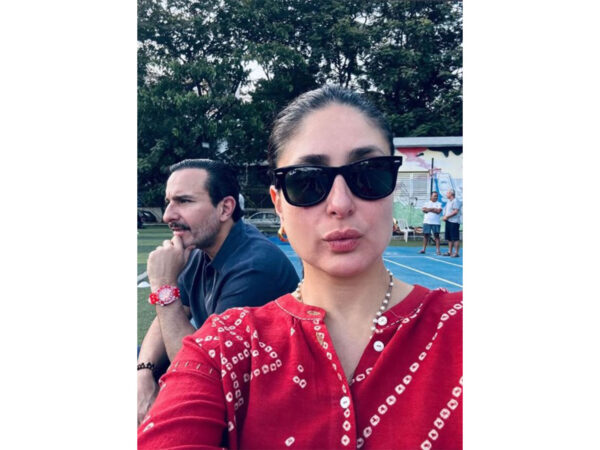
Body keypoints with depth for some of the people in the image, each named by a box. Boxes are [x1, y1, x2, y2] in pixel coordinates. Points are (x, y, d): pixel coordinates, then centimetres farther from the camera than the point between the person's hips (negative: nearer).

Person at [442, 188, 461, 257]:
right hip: (448, 221, 9)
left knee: (455, 238, -7)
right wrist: (444, 217, 4)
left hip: (454, 222, -9)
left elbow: (455, 211, -19)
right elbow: (446, 210, 24)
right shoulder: (448, 201, 19)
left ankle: (456, 253, -7)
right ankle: (450, 252, 18)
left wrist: (447, 216, -16)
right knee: (449, 238, 11)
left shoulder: (455, 201, -10)